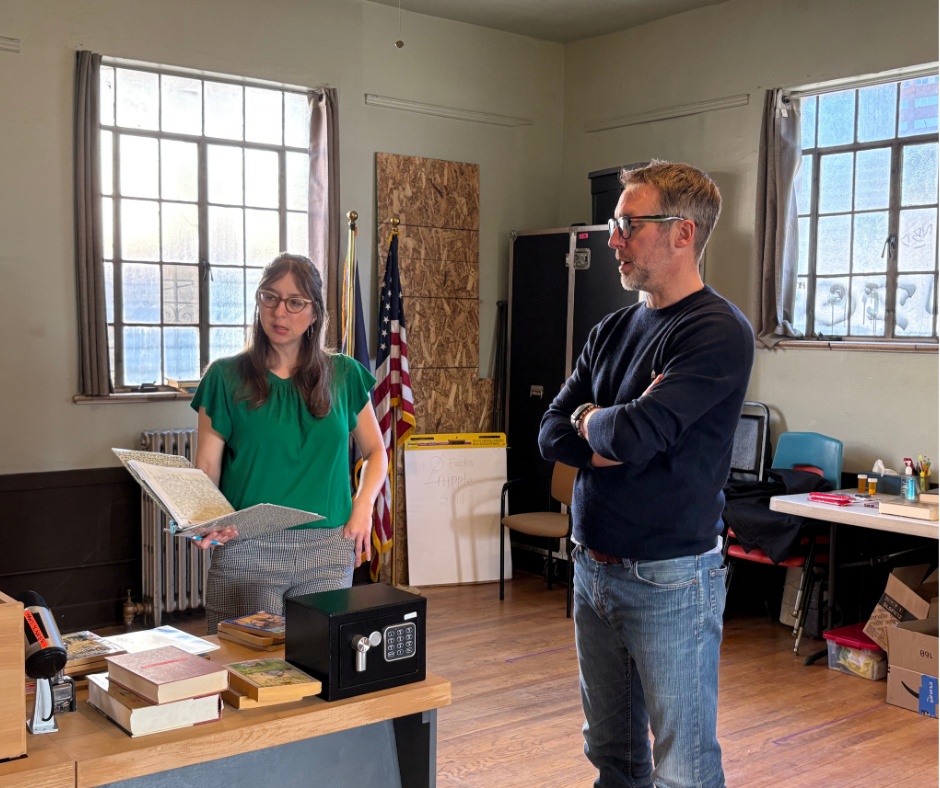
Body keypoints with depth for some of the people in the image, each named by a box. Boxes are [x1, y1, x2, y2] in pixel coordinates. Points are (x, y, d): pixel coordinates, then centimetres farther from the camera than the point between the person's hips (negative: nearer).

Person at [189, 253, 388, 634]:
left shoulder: (344, 375, 8)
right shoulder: (226, 377, 2)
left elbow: (375, 453, 17)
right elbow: (207, 467, 0)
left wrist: (363, 508, 1)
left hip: (327, 550, 2)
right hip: (246, 549, -1)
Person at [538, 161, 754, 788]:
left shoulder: (718, 332, -16)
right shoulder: (613, 331, 10)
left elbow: (632, 436, -26)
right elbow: (552, 435, 6)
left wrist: (591, 419, -4)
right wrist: (616, 439, -13)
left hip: (668, 580, -7)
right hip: (594, 570, 8)